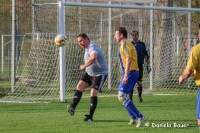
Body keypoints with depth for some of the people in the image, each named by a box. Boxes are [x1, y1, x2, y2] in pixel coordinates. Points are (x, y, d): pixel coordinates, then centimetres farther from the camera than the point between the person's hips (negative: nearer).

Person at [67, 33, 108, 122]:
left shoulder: (92, 47, -24)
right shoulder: (87, 48, 8)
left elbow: (93, 58, -47)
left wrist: (84, 66, -35)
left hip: (100, 74, -9)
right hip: (90, 73, 9)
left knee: (93, 92, -16)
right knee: (80, 86, -9)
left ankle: (90, 116, -8)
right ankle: (73, 107, -20)